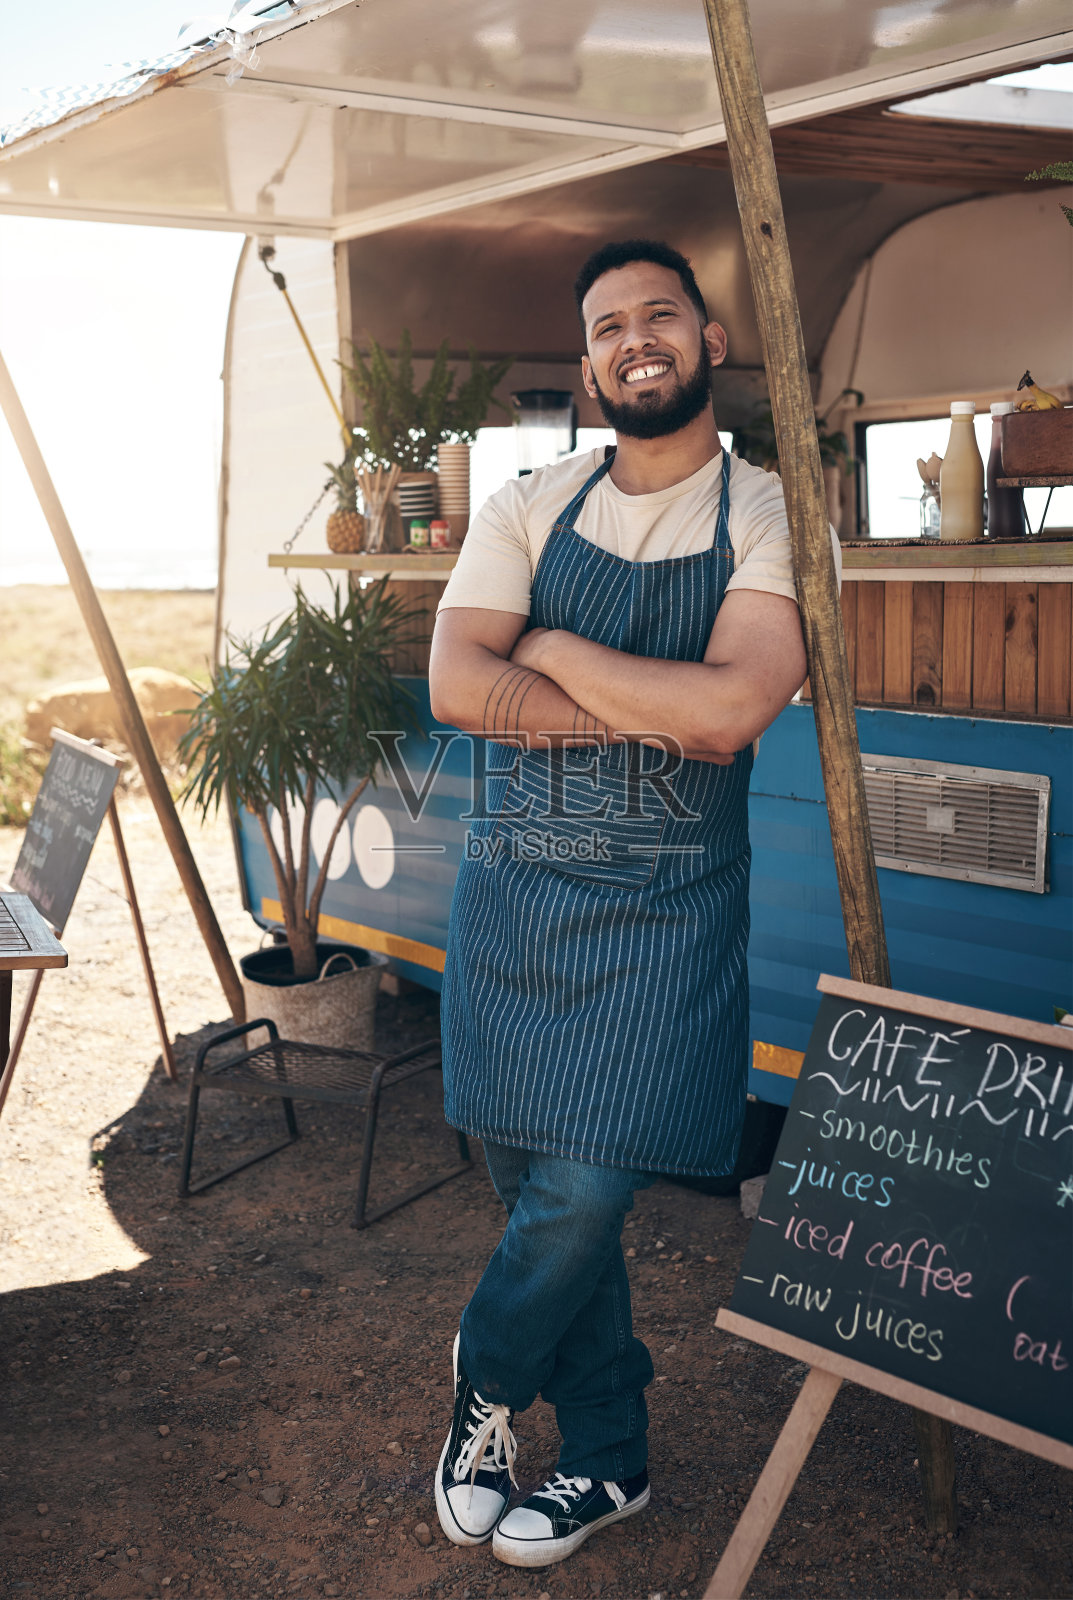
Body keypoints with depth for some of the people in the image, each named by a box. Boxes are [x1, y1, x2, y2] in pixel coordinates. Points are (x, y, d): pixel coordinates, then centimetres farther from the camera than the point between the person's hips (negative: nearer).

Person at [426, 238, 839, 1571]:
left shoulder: (771, 520, -3)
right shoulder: (527, 510, 6)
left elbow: (732, 709, -19)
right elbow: (457, 686, -9)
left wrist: (555, 650, -9)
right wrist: (660, 709, -13)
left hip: (665, 911, -3)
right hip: (512, 887, 4)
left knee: (582, 1196, -8)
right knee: (536, 1187, 10)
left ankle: (486, 1385, 25)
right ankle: (608, 1457, 31)